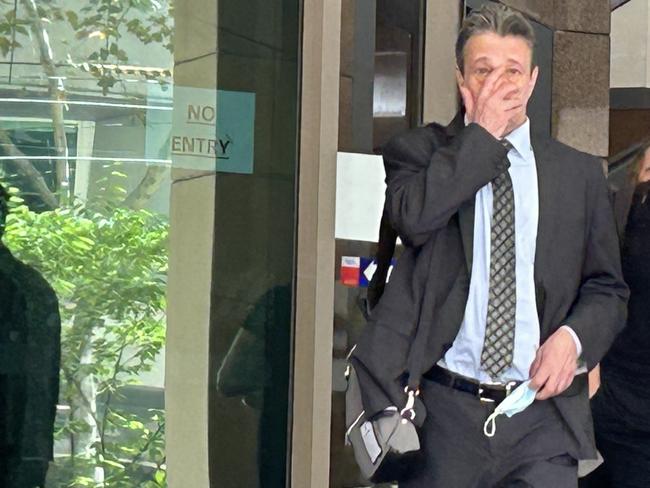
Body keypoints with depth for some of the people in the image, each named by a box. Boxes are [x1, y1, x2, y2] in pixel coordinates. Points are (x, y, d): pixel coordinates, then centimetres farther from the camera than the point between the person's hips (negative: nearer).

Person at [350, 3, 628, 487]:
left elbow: (608, 288, 15)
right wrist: (483, 132, -9)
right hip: (444, 412, -1)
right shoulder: (418, 151, 6)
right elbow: (413, 217, -16)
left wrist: (573, 337, -6)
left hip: (543, 415, 2)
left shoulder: (580, 172, 11)